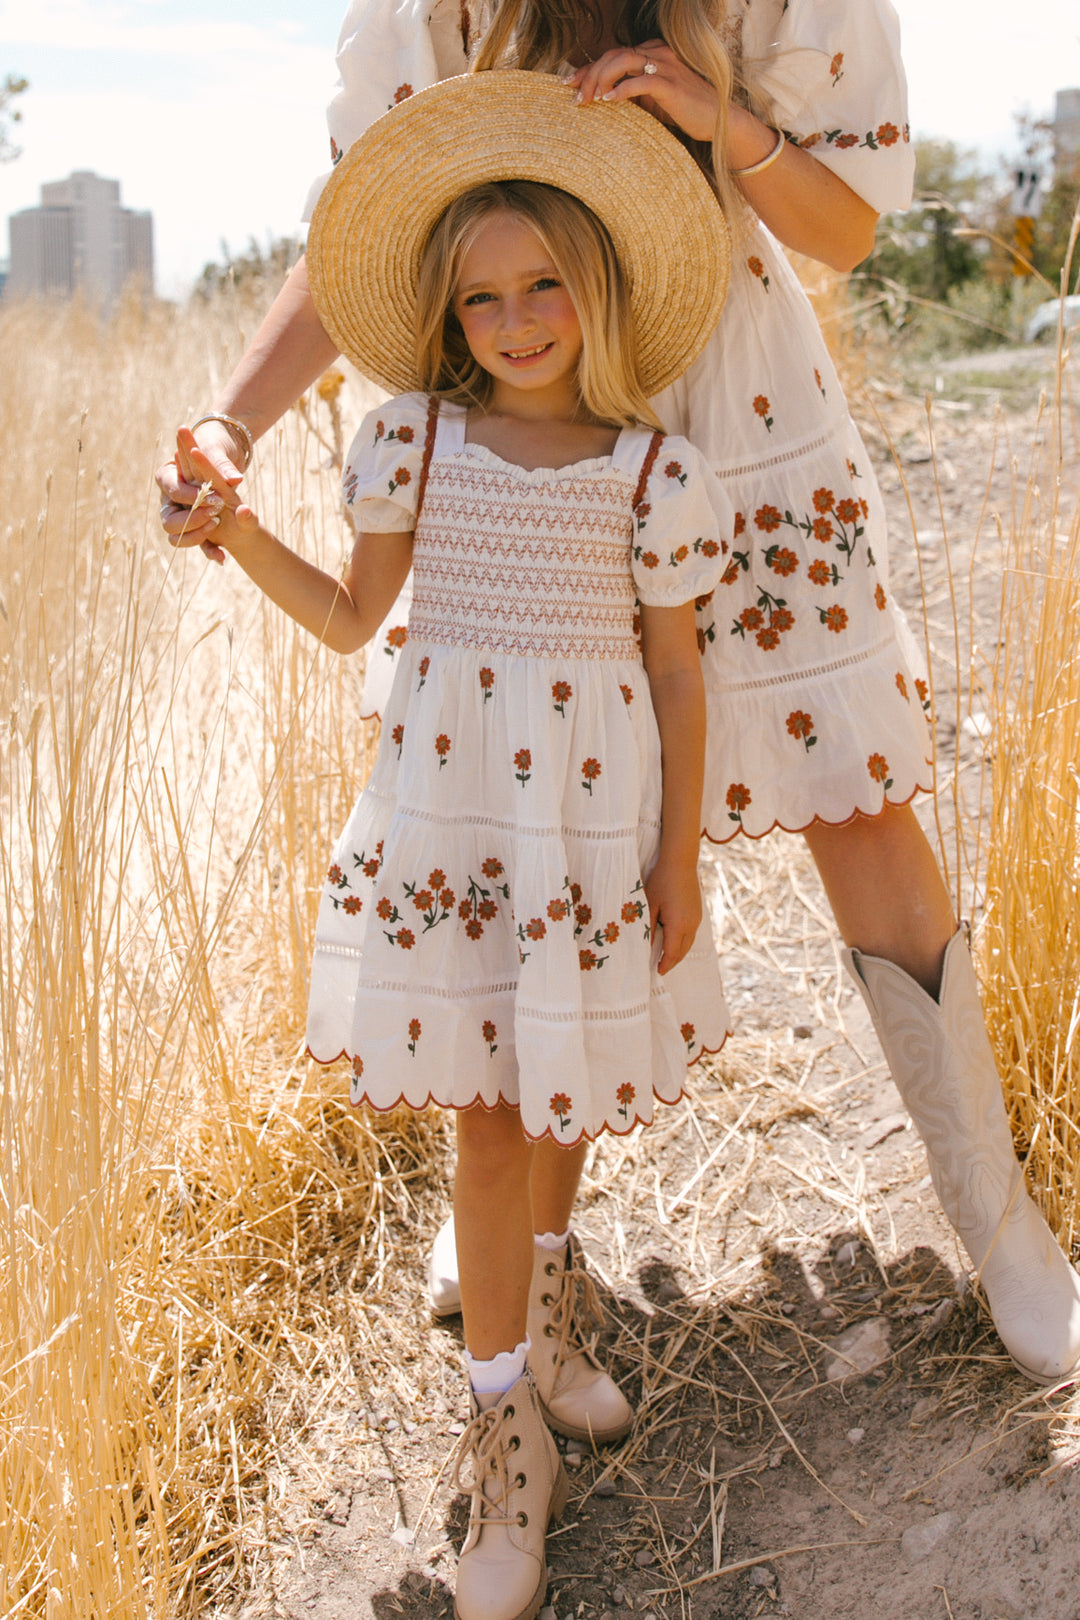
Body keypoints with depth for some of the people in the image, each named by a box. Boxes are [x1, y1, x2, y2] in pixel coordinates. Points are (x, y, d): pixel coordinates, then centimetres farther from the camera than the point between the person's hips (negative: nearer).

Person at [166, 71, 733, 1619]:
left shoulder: (650, 468, -3)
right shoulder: (413, 436, 0)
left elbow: (677, 667, 2)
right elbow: (349, 616, 7)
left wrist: (681, 854, 1)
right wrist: (235, 527, -8)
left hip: (590, 808, 1)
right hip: (444, 801, 0)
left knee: (568, 1079, 14)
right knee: (488, 1107, -1)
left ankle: (537, 1314, 43)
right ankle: (508, 1435, 13)